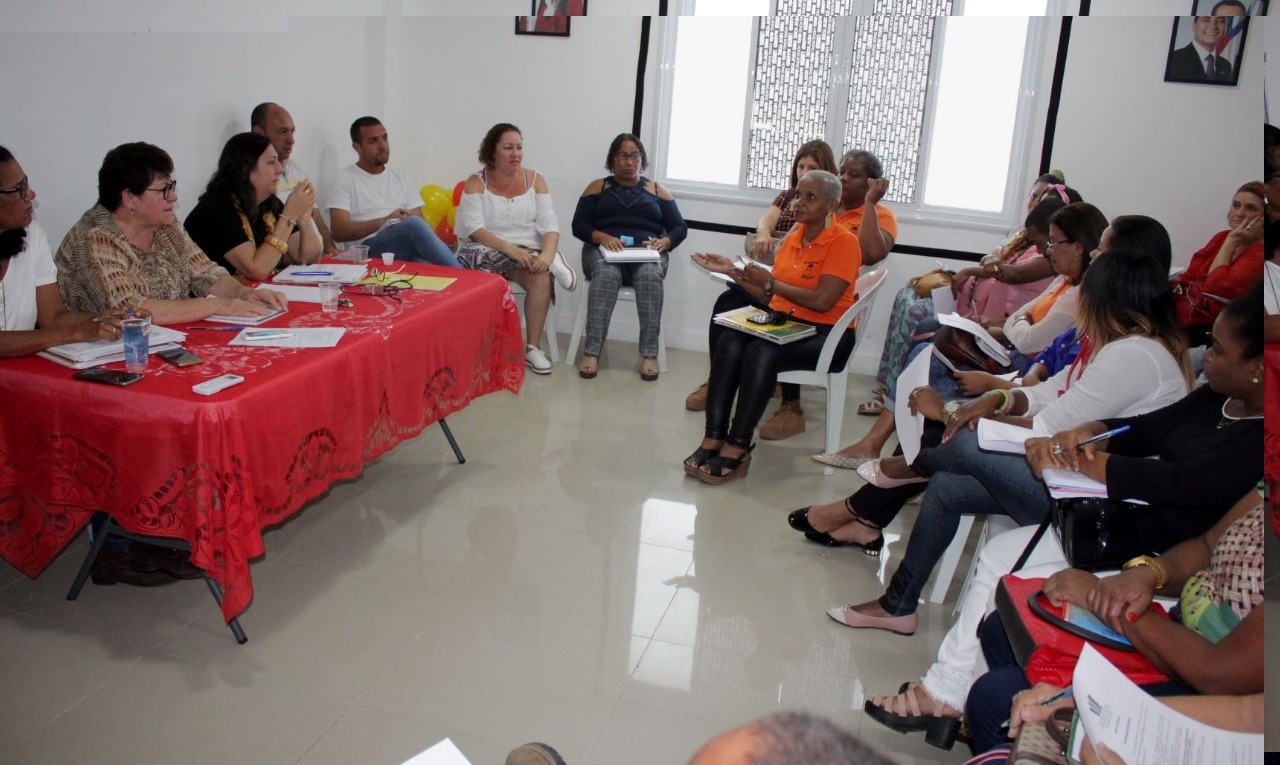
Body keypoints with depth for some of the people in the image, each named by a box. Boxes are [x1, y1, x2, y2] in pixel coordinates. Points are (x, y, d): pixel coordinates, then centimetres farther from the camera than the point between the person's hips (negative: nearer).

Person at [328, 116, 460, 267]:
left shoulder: (401, 177, 24)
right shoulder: (346, 178, 9)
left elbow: (419, 222, 14)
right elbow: (340, 232, -1)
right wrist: (385, 221, -11)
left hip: (409, 246, 4)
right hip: (370, 249, -4)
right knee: (414, 225, -35)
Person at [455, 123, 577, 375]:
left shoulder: (535, 179, 6)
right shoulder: (476, 182, 1)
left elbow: (550, 225, -3)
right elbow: (473, 228, -11)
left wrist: (547, 254, -25)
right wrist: (509, 248, -26)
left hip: (527, 251, 1)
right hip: (486, 250, -1)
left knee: (542, 276, -31)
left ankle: (532, 347, -19)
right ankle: (552, 265, -26)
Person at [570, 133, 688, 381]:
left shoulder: (657, 190, 20)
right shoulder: (597, 187, 17)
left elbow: (680, 228, 14)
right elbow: (579, 226, 5)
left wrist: (664, 242, -10)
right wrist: (602, 237, -16)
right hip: (604, 250, -1)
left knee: (650, 276, -36)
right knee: (606, 274, -37)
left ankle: (649, 353, -35)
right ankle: (591, 351, -39)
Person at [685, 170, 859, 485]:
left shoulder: (843, 242, -7)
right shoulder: (792, 238, 14)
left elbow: (822, 302, -18)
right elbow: (771, 297, 13)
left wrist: (770, 282, -12)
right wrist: (733, 271, 7)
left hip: (826, 334, -6)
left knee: (762, 352, -33)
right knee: (729, 342, -24)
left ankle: (736, 450, -28)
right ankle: (712, 440, -27)